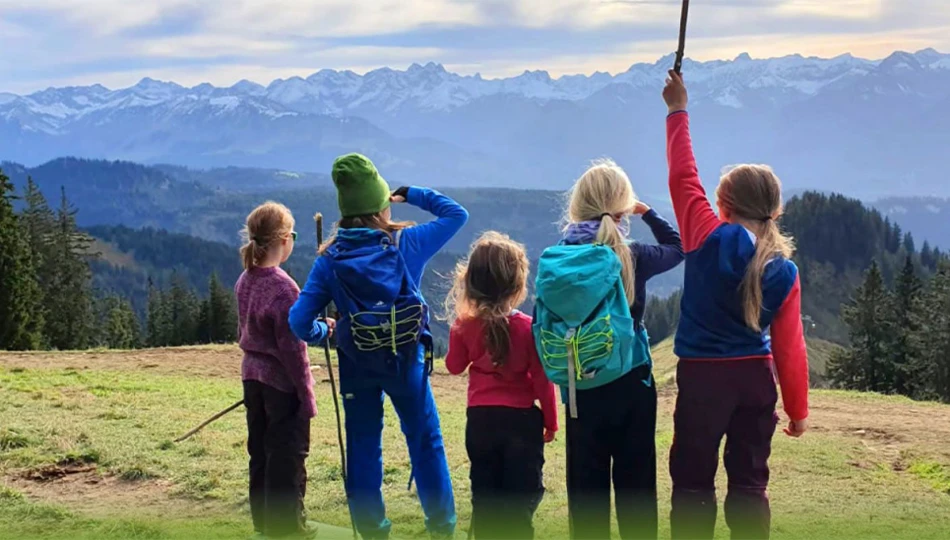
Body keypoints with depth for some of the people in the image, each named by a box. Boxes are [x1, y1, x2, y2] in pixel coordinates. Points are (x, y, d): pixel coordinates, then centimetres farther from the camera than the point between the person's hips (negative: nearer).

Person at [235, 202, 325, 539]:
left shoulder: (245, 281, 2)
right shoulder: (283, 287, -22)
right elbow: (293, 348, -20)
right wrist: (306, 396, -11)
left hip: (253, 378, 8)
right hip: (282, 384, -8)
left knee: (260, 453, 17)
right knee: (288, 457, 4)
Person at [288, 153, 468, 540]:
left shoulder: (330, 260, -4)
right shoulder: (407, 243, -6)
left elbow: (300, 320, -8)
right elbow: (456, 214, 8)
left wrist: (320, 334, 12)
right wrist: (412, 194, 11)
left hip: (357, 363, 1)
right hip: (406, 359, -1)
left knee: (363, 448, 12)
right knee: (425, 442, 11)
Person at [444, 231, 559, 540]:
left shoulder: (465, 325, -5)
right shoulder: (529, 327, -13)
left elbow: (455, 366, 10)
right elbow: (542, 379, -8)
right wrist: (550, 421, 3)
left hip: (481, 419, 3)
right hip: (521, 418, -3)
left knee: (485, 495, 13)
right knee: (521, 496, 6)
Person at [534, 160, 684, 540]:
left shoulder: (554, 260, -5)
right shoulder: (631, 257, -9)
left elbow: (542, 324, -1)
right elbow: (677, 247, 11)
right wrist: (647, 212, 19)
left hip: (579, 391, 2)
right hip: (630, 386, -2)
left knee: (586, 486, 9)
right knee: (635, 482, 6)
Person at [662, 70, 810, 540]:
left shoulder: (709, 240, -12)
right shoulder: (784, 270, -3)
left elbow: (683, 177, -2)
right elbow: (789, 347, -1)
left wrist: (677, 111, 7)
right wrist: (797, 409, 8)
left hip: (703, 377, -3)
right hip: (756, 378, 3)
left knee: (693, 484, 5)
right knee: (749, 484, 11)